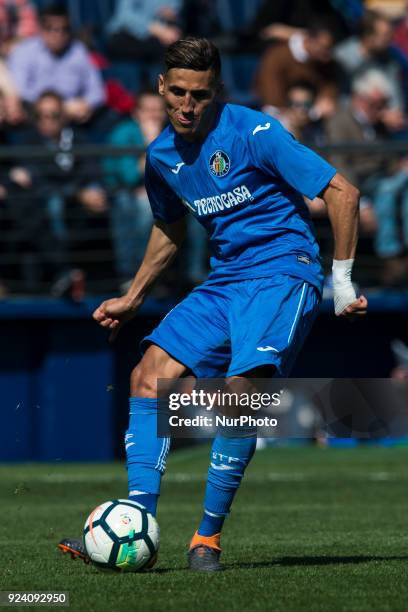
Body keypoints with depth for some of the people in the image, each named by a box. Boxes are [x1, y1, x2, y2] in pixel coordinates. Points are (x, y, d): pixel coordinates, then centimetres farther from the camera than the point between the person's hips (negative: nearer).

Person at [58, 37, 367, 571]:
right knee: (149, 376, -8)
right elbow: (170, 228, 28)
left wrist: (342, 280, -11)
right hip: (224, 281, 7)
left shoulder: (253, 133, -14)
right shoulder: (161, 155, 7)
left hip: (283, 273, -7)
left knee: (242, 386, -28)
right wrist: (132, 298, 28)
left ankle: (209, 536, -16)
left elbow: (342, 192, -12)